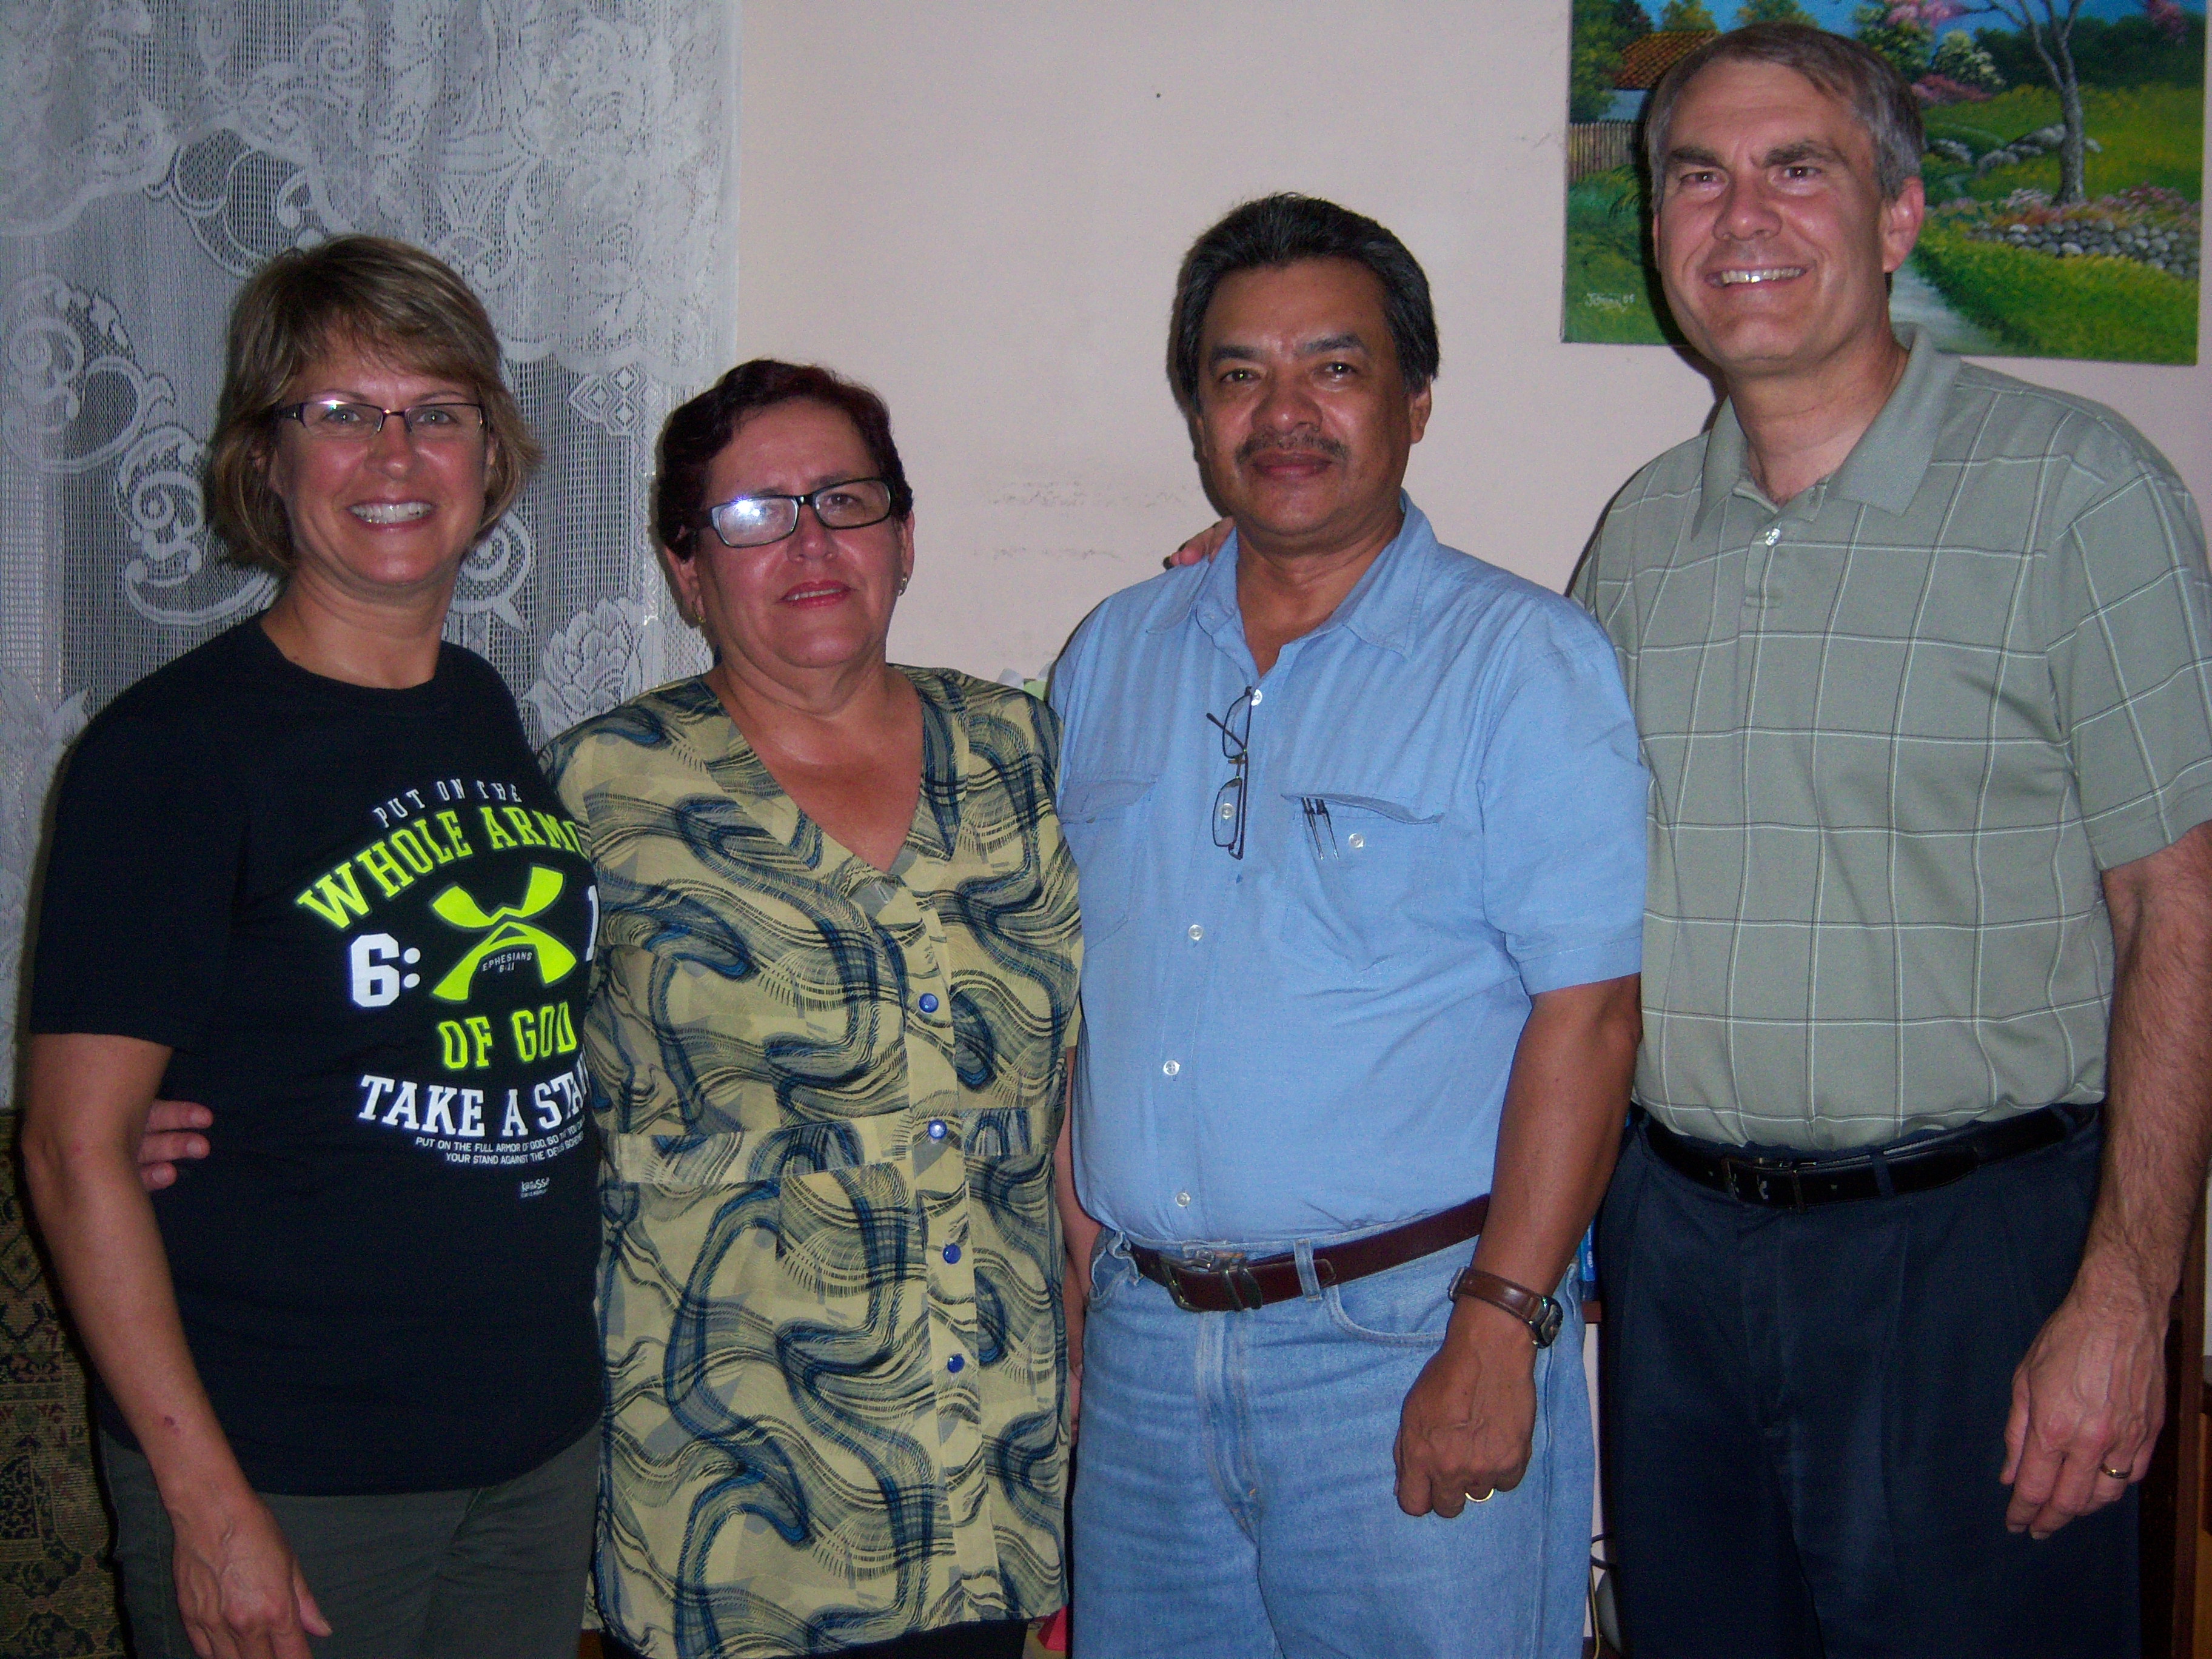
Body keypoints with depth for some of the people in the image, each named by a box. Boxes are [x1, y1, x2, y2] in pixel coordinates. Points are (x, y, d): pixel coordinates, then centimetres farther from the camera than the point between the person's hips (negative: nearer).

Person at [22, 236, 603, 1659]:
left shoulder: (492, 717, 7)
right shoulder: (174, 750, -11)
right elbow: (78, 1150, -13)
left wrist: (569, 1377, 10)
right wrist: (207, 1500, -16)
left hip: (543, 1442, 6)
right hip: (286, 1477, -6)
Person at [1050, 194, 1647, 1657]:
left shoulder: (1526, 662, -6)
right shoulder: (1112, 658, 10)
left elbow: (1584, 1012, -12)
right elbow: (1071, 987, 14)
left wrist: (1497, 1332, -18)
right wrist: (1063, 1283, 9)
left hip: (1402, 1342, -5)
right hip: (1143, 1341, 5)